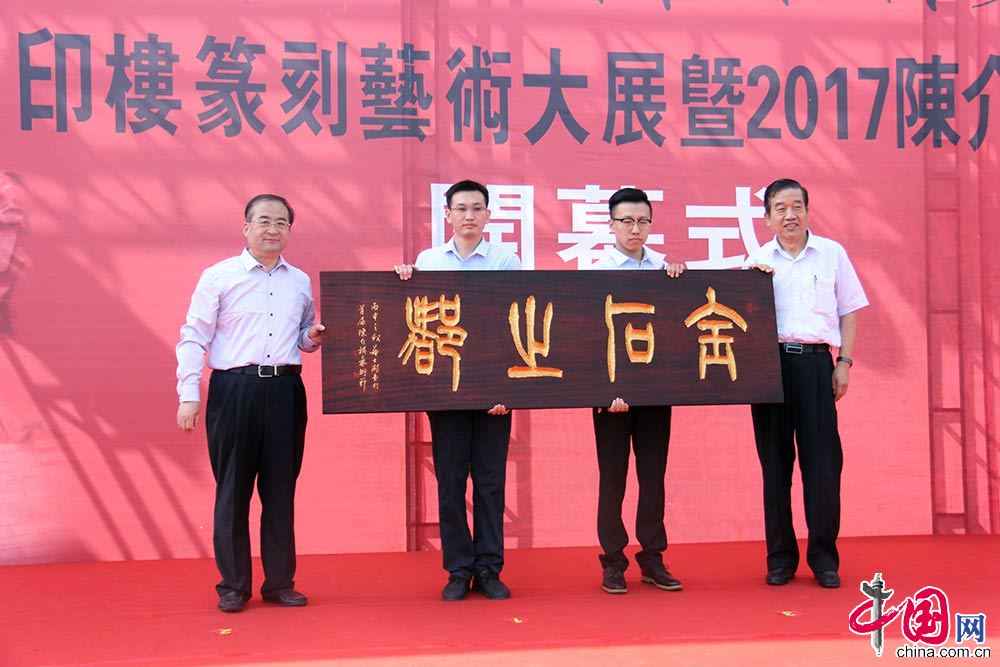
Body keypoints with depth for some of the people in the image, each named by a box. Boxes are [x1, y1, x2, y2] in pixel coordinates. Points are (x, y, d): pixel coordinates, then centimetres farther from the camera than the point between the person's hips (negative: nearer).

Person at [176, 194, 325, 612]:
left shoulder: (301, 282, 14)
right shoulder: (218, 277, 1)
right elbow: (194, 338, -2)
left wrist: (312, 339, 1)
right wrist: (189, 395, -9)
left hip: (285, 391, 4)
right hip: (234, 390, -3)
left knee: (281, 490, 7)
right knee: (232, 491, 2)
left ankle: (280, 583, 17)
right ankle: (233, 585, 14)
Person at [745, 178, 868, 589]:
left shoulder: (832, 254, 8)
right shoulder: (758, 261, 9)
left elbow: (848, 312, 9)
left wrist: (844, 363, 1)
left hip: (815, 362, -1)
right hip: (770, 361, 1)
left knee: (822, 459, -3)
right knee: (775, 460, 4)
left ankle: (824, 556, 8)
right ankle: (781, 557, 12)